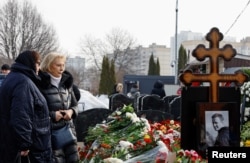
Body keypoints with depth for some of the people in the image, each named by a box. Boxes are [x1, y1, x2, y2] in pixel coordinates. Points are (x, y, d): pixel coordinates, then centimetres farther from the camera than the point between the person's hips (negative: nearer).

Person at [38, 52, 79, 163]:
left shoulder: (66, 82, 11)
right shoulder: (41, 84, -10)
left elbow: (75, 105, 20)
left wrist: (71, 111, -2)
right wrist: (52, 115, -17)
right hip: (51, 132, -6)